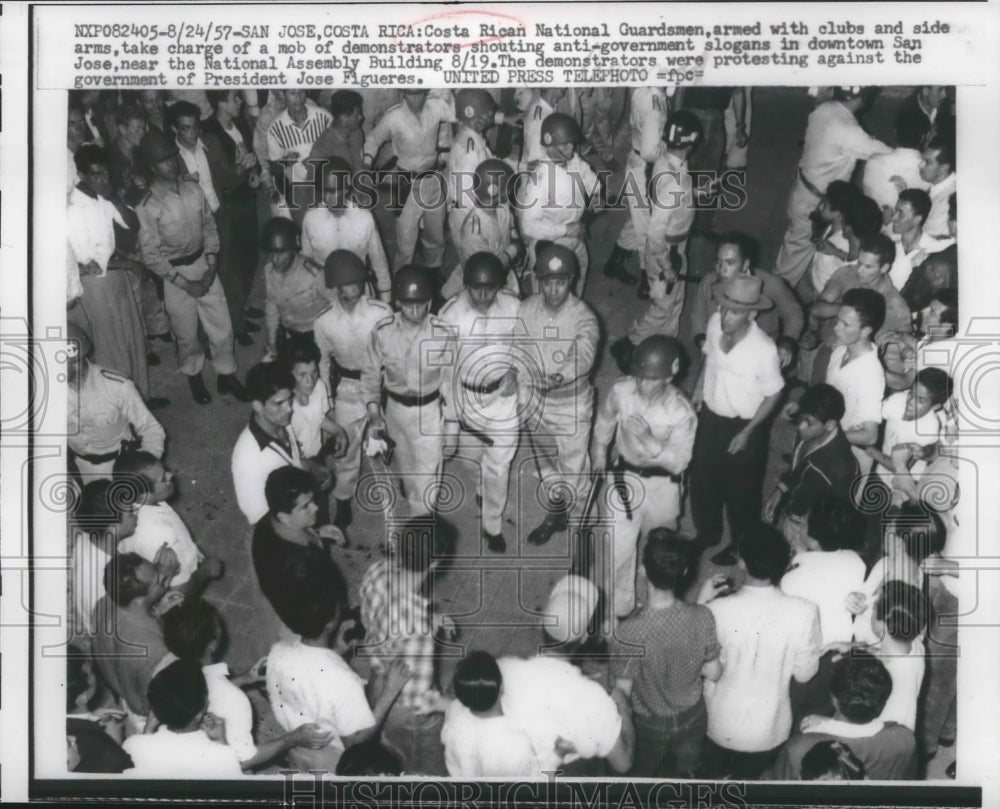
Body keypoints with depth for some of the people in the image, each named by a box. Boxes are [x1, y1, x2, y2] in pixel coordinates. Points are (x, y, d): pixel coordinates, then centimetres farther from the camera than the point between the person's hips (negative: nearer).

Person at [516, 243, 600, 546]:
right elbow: (519, 357, -8)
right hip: (535, 401, 4)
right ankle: (554, 515, 47)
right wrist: (523, 400, -14)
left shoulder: (583, 317, -23)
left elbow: (584, 356, -39)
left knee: (574, 467, 10)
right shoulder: (525, 311, -13)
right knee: (545, 465, 24)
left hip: (572, 403, -4)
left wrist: (560, 377, -58)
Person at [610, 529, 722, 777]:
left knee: (642, 776, 28)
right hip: (692, 719, 2)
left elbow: (623, 690, -21)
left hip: (648, 726, -2)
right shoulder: (702, 617, -25)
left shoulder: (629, 632, -35)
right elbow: (713, 673, -12)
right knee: (680, 775, 30)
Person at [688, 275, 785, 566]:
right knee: (702, 479, 24)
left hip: (743, 425, -5)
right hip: (710, 416, 5)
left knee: (740, 489, 19)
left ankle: (740, 545, 46)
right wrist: (699, 389, 4)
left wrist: (747, 433, -15)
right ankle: (706, 534, 52)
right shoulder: (715, 323, -18)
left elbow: (773, 395, -17)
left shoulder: (764, 349, -32)